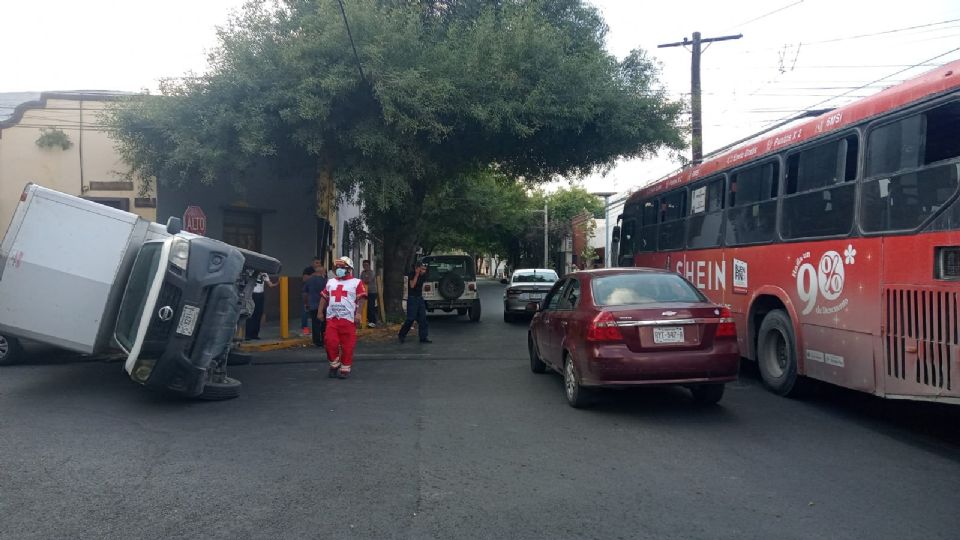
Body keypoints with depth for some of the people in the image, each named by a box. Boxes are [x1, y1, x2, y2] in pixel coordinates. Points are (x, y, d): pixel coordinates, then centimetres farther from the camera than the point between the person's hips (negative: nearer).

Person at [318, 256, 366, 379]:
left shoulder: (356, 283, 0)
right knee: (330, 342, -2)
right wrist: (320, 312, 14)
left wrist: (358, 314, -14)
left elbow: (361, 299, -6)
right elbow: (324, 298, 20)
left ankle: (345, 368, 10)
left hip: (348, 318, -4)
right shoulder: (331, 282, 17)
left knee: (347, 345, 0)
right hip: (332, 318, 4)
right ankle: (334, 365, 17)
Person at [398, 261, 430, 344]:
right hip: (412, 298, -7)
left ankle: (423, 337, 5)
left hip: (420, 298, 7)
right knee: (411, 318, -8)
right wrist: (417, 274, -24)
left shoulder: (423, 275, 8)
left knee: (422, 318, 2)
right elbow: (412, 285, -24)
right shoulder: (412, 274, -12)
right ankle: (401, 334, 9)